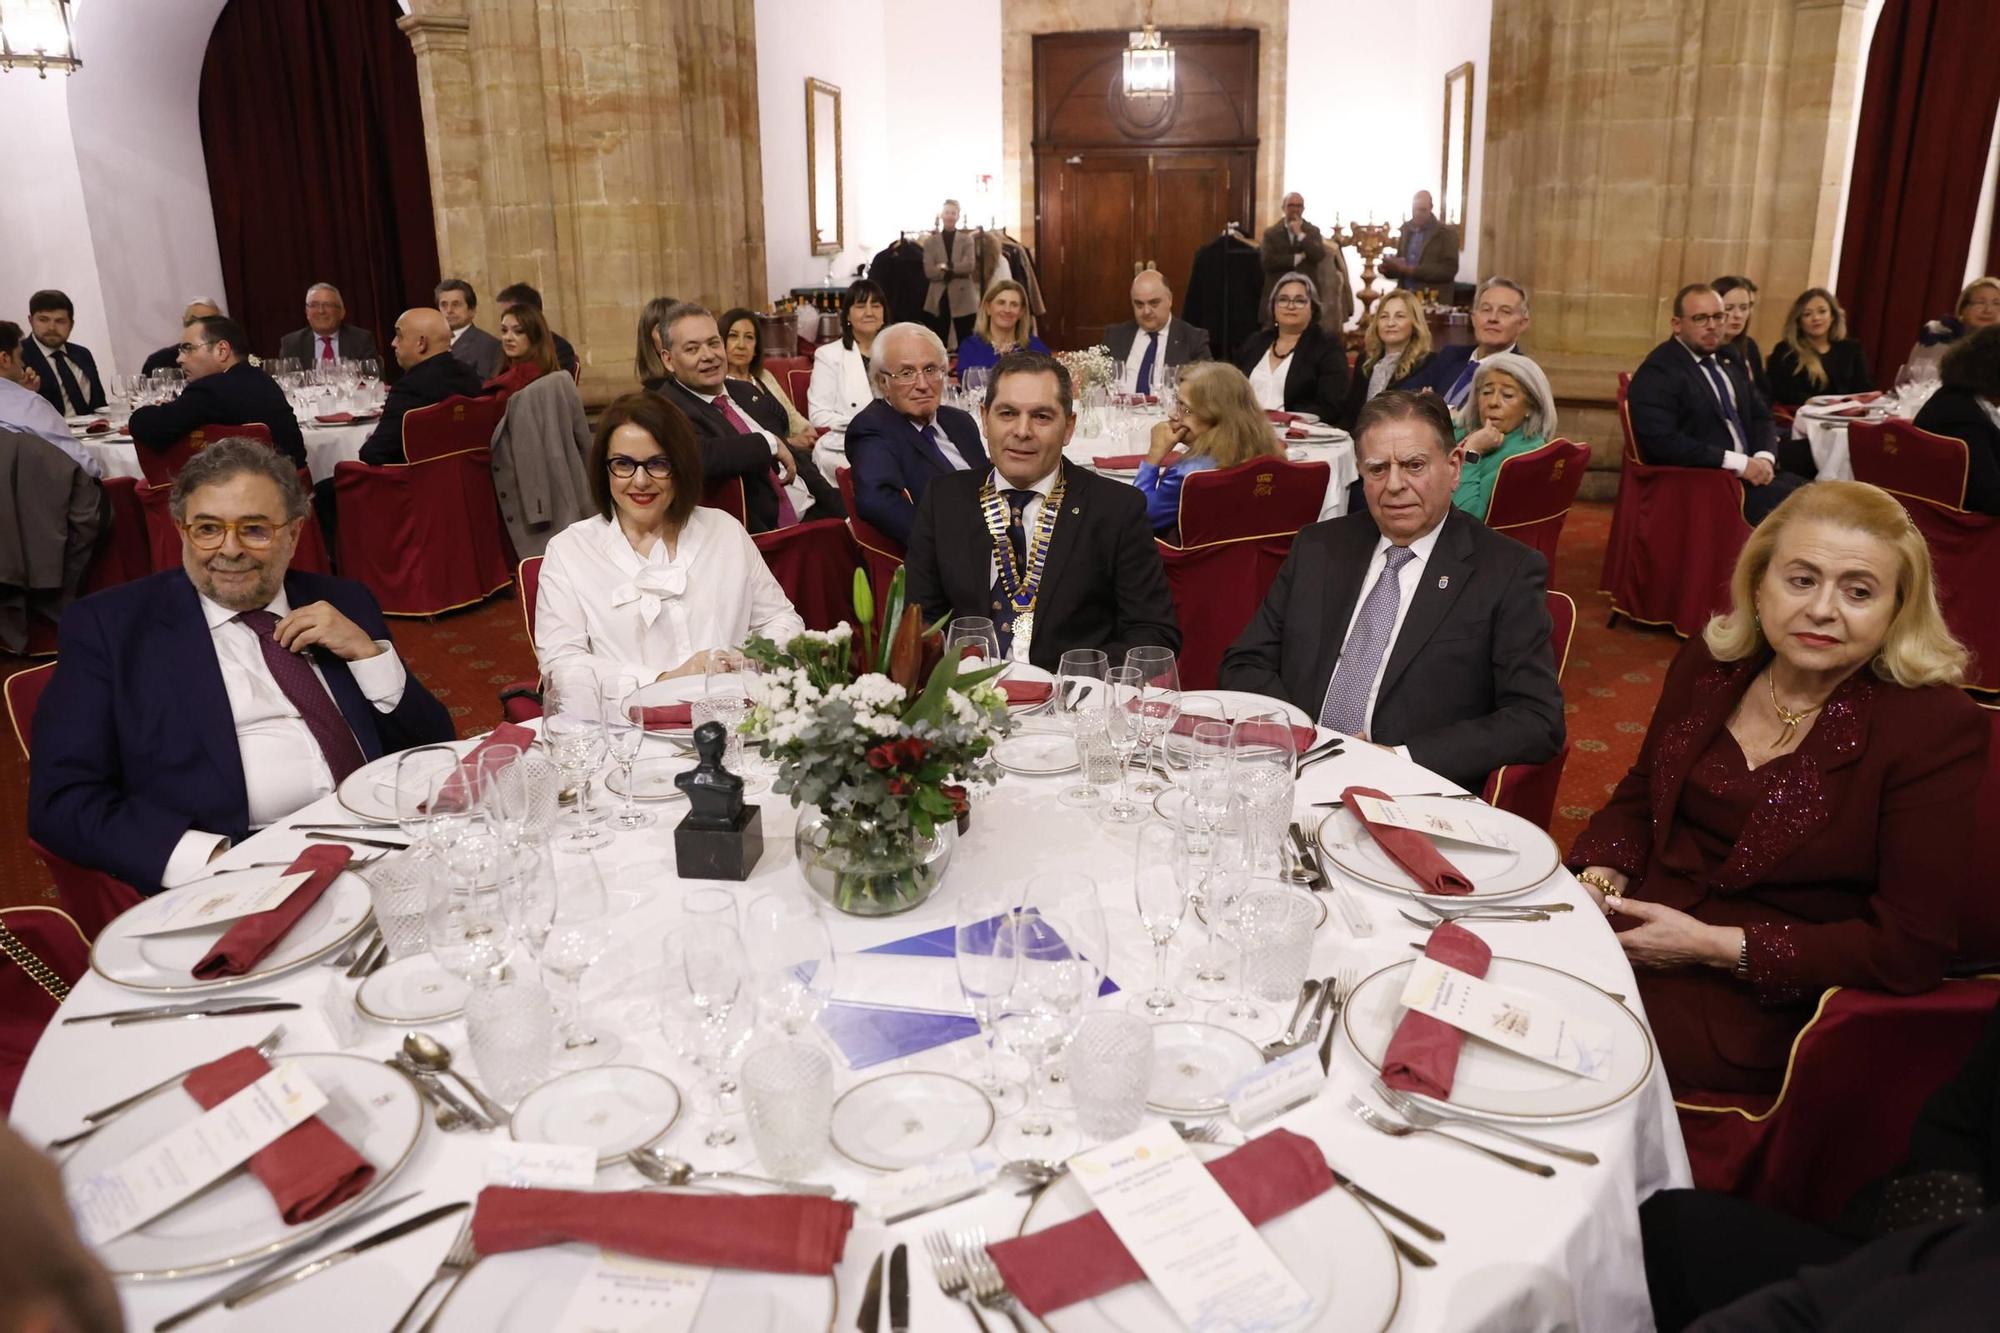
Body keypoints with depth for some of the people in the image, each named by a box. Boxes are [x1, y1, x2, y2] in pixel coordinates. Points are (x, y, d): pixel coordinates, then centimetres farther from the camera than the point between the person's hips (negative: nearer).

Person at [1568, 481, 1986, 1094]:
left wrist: (1713, 945, -20)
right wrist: (1599, 881, -6)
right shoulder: (1711, 662, 2)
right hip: (1638, 930, 5)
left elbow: (1911, 946, -15)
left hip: (1769, 997, -5)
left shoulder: (1937, 728, -14)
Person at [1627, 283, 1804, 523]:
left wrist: (1764, 458, -3)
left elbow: (1759, 416, 20)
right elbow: (1662, 440, -22)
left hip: (1748, 472, 8)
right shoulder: (1658, 371, -10)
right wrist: (1739, 462, -20)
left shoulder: (1728, 359, 17)